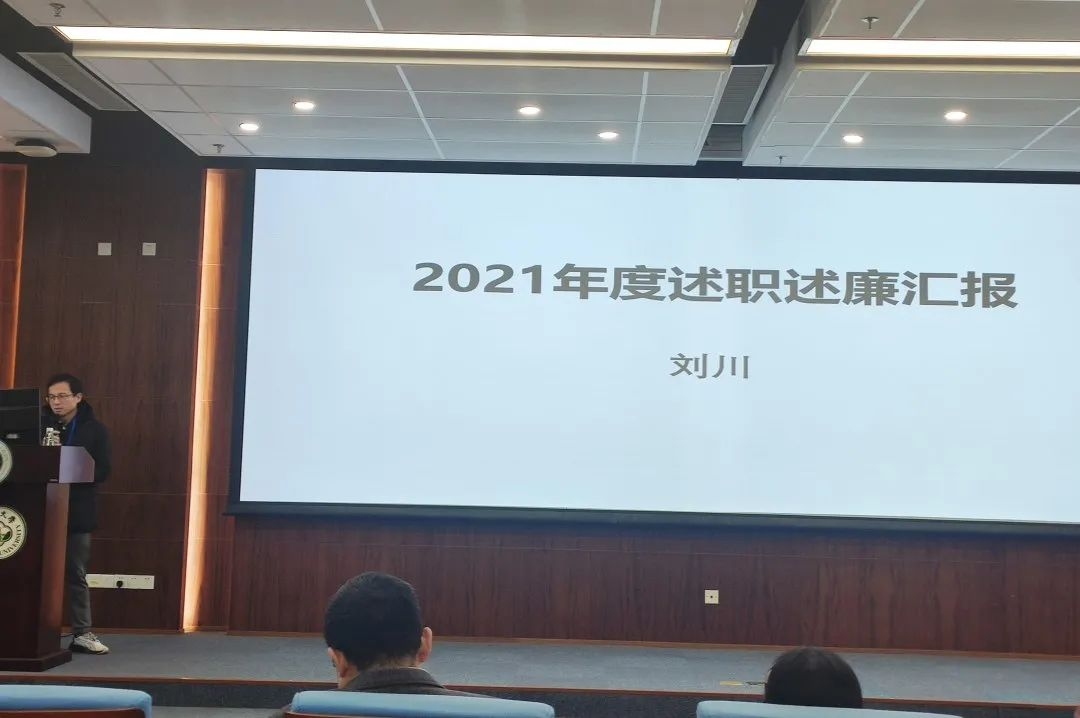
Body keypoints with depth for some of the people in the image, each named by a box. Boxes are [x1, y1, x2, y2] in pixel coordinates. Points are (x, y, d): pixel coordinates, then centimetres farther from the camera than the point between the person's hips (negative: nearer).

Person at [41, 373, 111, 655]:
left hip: (77, 511, -1)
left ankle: (82, 633, 9)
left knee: (76, 573, 5)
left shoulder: (95, 429, 2)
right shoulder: (39, 424, 5)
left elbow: (102, 470, -4)